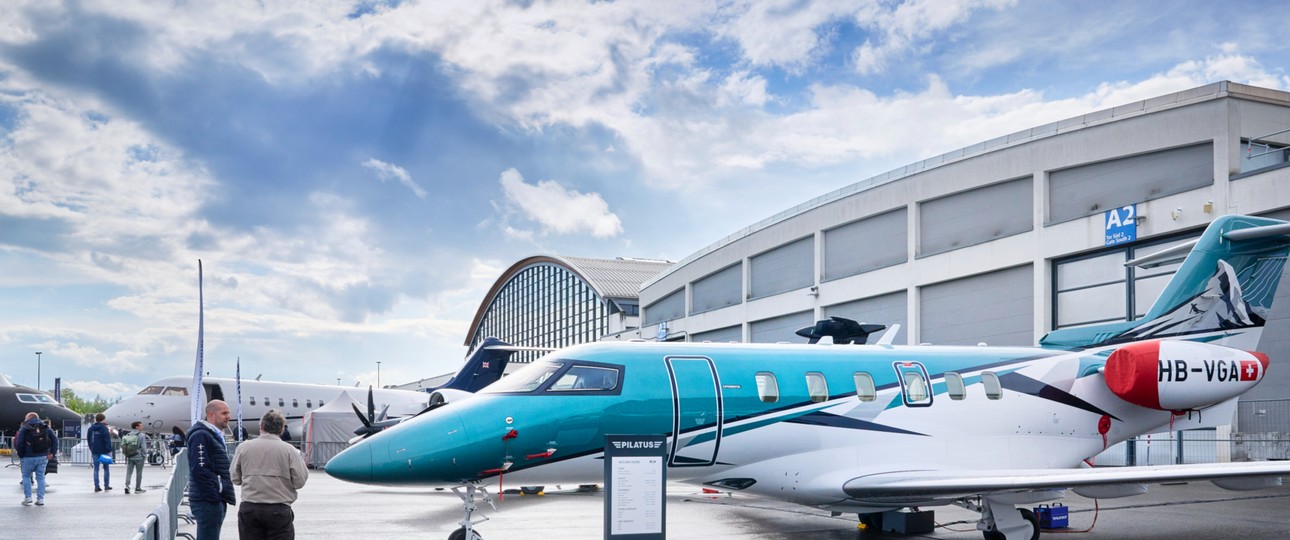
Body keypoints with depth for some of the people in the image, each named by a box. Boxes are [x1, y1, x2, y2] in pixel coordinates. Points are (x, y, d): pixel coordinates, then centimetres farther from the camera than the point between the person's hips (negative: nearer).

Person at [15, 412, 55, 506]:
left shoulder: (24, 428, 0)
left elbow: (19, 443, -8)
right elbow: (55, 439, 4)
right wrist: (52, 453, 5)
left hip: (29, 457, -3)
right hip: (43, 457, 3)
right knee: (40, 477, 7)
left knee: (26, 476, 14)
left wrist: (21, 455, 3)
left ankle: (28, 497, 8)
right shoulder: (45, 427, 10)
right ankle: (40, 499, 4)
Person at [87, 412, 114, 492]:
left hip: (94, 451, 4)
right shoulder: (104, 428, -11)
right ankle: (106, 485, 8)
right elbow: (107, 440, -16)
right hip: (104, 451, -4)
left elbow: (89, 439, 14)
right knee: (106, 468, 7)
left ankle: (96, 486, 2)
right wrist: (109, 450, -16)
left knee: (96, 469, 6)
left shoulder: (91, 429, 7)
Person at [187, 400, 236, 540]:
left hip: (217, 500, 10)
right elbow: (200, 471, -21)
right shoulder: (201, 435, -12)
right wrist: (213, 496, -21)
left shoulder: (216, 435, 20)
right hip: (207, 501, -10)